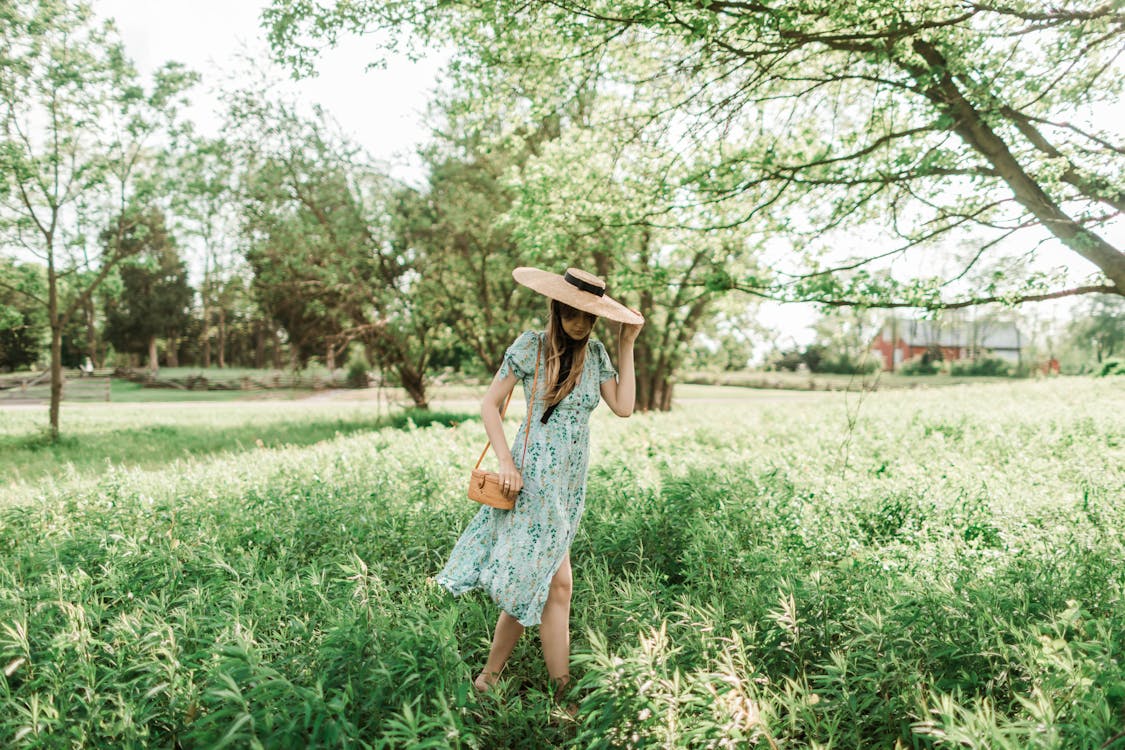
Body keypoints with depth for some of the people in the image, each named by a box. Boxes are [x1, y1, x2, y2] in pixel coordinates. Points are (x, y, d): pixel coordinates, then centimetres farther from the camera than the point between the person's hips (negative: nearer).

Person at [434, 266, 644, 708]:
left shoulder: (595, 354, 9)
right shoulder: (532, 345, -5)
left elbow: (623, 407, -1)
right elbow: (490, 404, -3)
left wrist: (627, 347, 0)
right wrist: (506, 461, -12)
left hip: (571, 483, 5)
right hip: (535, 476, -5)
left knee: (532, 580, 6)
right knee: (557, 582, -7)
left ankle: (490, 676, 20)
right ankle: (562, 690, 4)